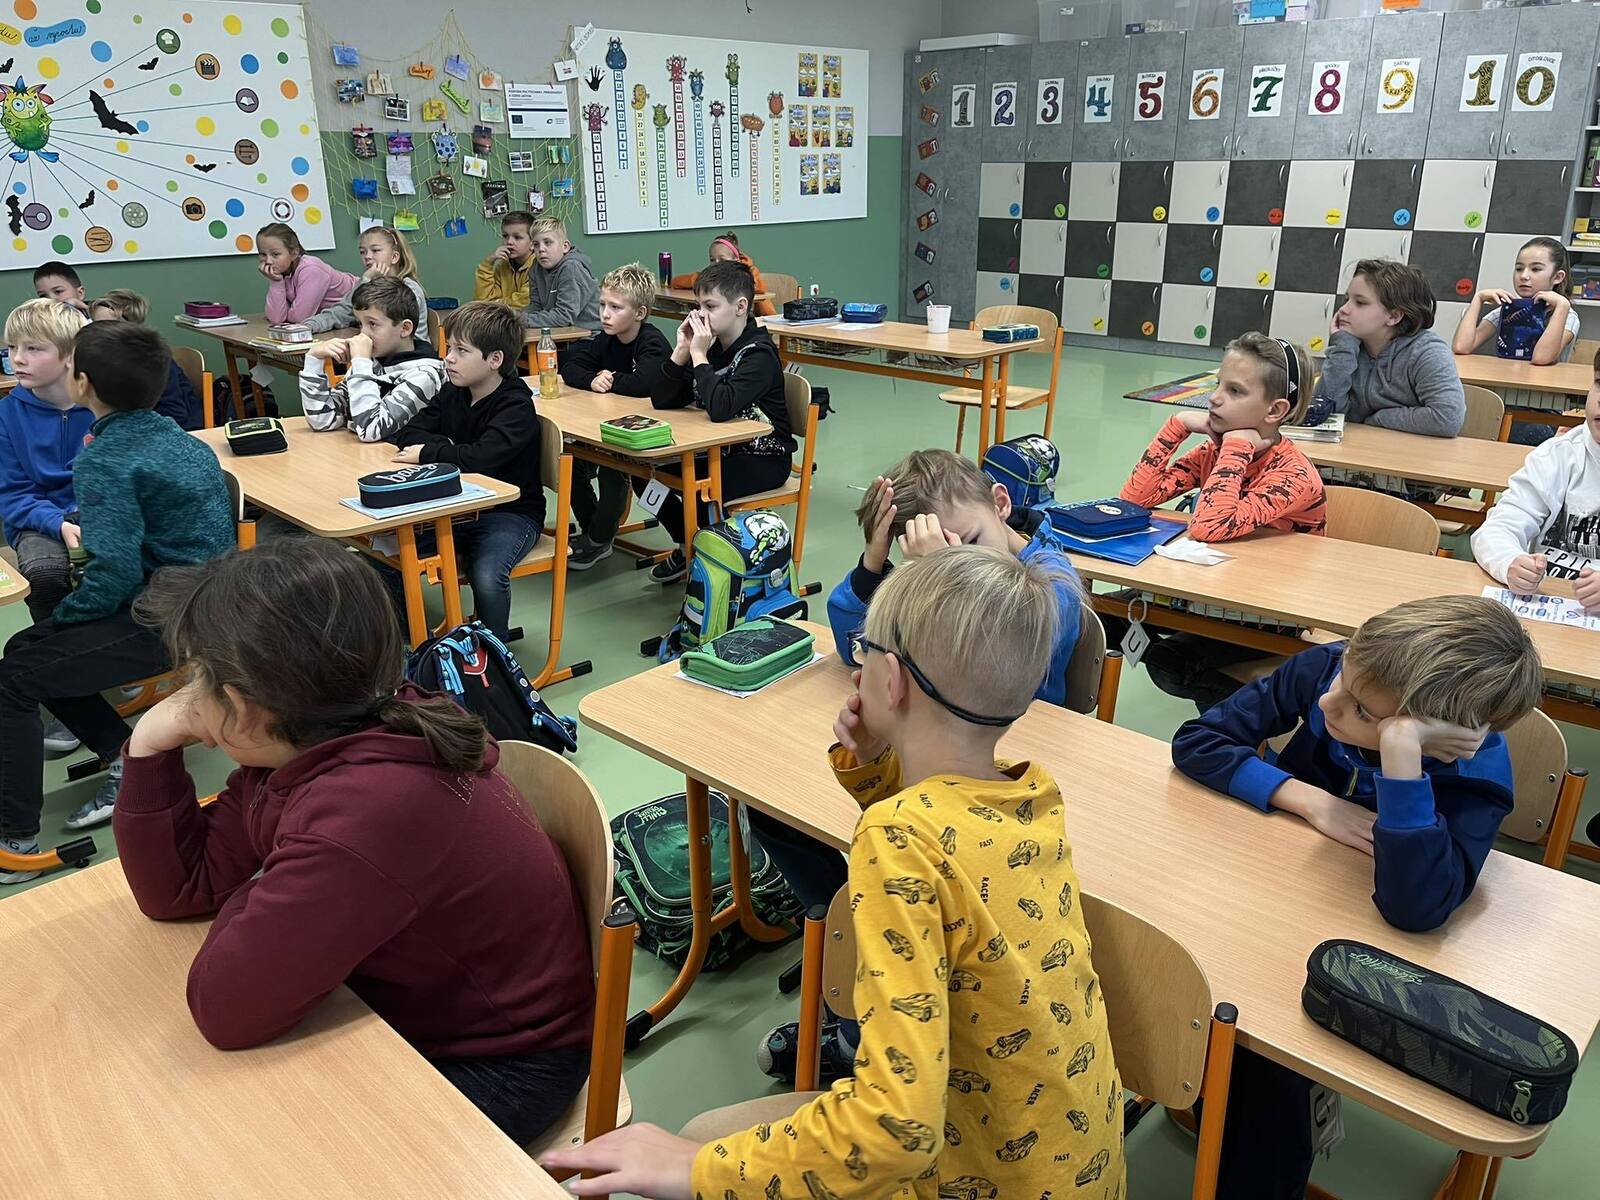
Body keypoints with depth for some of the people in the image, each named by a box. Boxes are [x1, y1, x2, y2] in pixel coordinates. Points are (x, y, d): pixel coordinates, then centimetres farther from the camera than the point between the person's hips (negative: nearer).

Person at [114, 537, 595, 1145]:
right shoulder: (301, 747, -8)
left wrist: (251, 899, -9)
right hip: (404, 1006, 8)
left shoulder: (365, 812, -36)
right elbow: (182, 889, 0)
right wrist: (151, 749, -10)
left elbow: (224, 1008, -26)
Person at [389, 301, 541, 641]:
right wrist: (445, 447, -16)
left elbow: (480, 458, -33)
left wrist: (428, 453, -18)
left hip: (510, 511, -7)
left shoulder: (516, 407, -18)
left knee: (487, 577, -34)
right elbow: (407, 433, 3)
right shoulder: (452, 393, 6)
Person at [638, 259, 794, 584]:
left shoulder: (759, 354, -19)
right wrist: (682, 350, -13)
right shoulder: (710, 345, 2)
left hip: (763, 458, -8)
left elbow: (720, 408, -36)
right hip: (721, 449, 8)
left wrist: (699, 355, -27)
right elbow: (662, 401, -1)